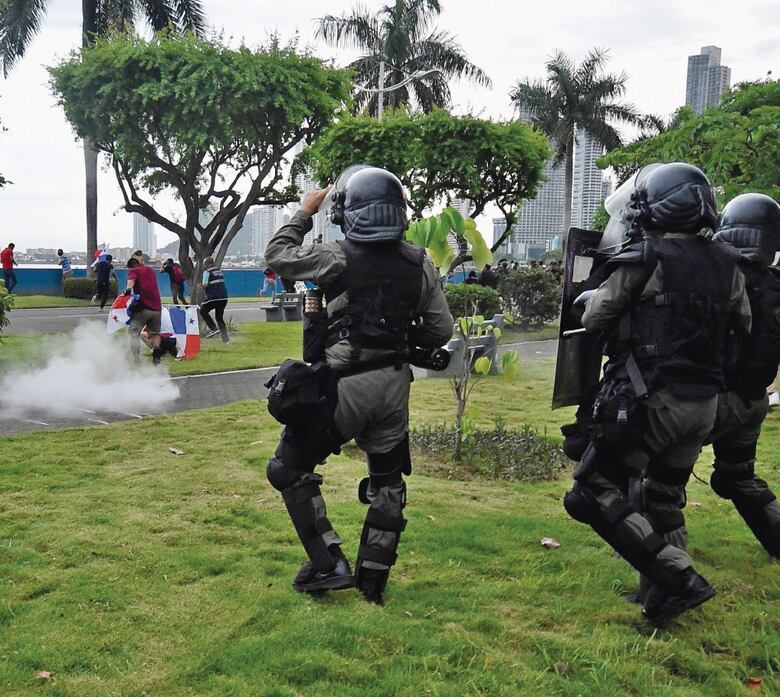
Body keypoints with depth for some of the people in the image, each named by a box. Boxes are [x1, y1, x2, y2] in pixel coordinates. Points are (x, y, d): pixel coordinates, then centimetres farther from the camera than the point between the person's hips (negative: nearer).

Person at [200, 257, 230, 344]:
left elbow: (205, 285, -11)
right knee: (219, 317, 15)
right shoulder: (219, 271, 18)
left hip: (213, 297, -7)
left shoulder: (207, 272, -5)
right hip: (224, 297, 7)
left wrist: (201, 286, 11)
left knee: (203, 311, 12)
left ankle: (214, 328, -3)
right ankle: (225, 339, 6)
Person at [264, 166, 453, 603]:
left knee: (291, 469, 12)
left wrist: (304, 214, 15)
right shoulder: (421, 265, 0)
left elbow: (278, 255, 3)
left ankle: (329, 565, 10)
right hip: (395, 386, 5)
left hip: (344, 385, -4)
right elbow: (441, 332, 4)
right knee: (387, 482, 19)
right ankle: (373, 579, 25)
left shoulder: (339, 258, -11)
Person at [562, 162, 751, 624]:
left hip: (652, 399, -7)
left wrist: (600, 292, 17)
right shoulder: (727, 266, 7)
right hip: (705, 403, 7)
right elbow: (743, 327, 22)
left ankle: (678, 577, -6)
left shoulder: (644, 260, -10)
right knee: (665, 496, 21)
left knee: (595, 491, 0)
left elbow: (593, 321, -2)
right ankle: (667, 591, 25)